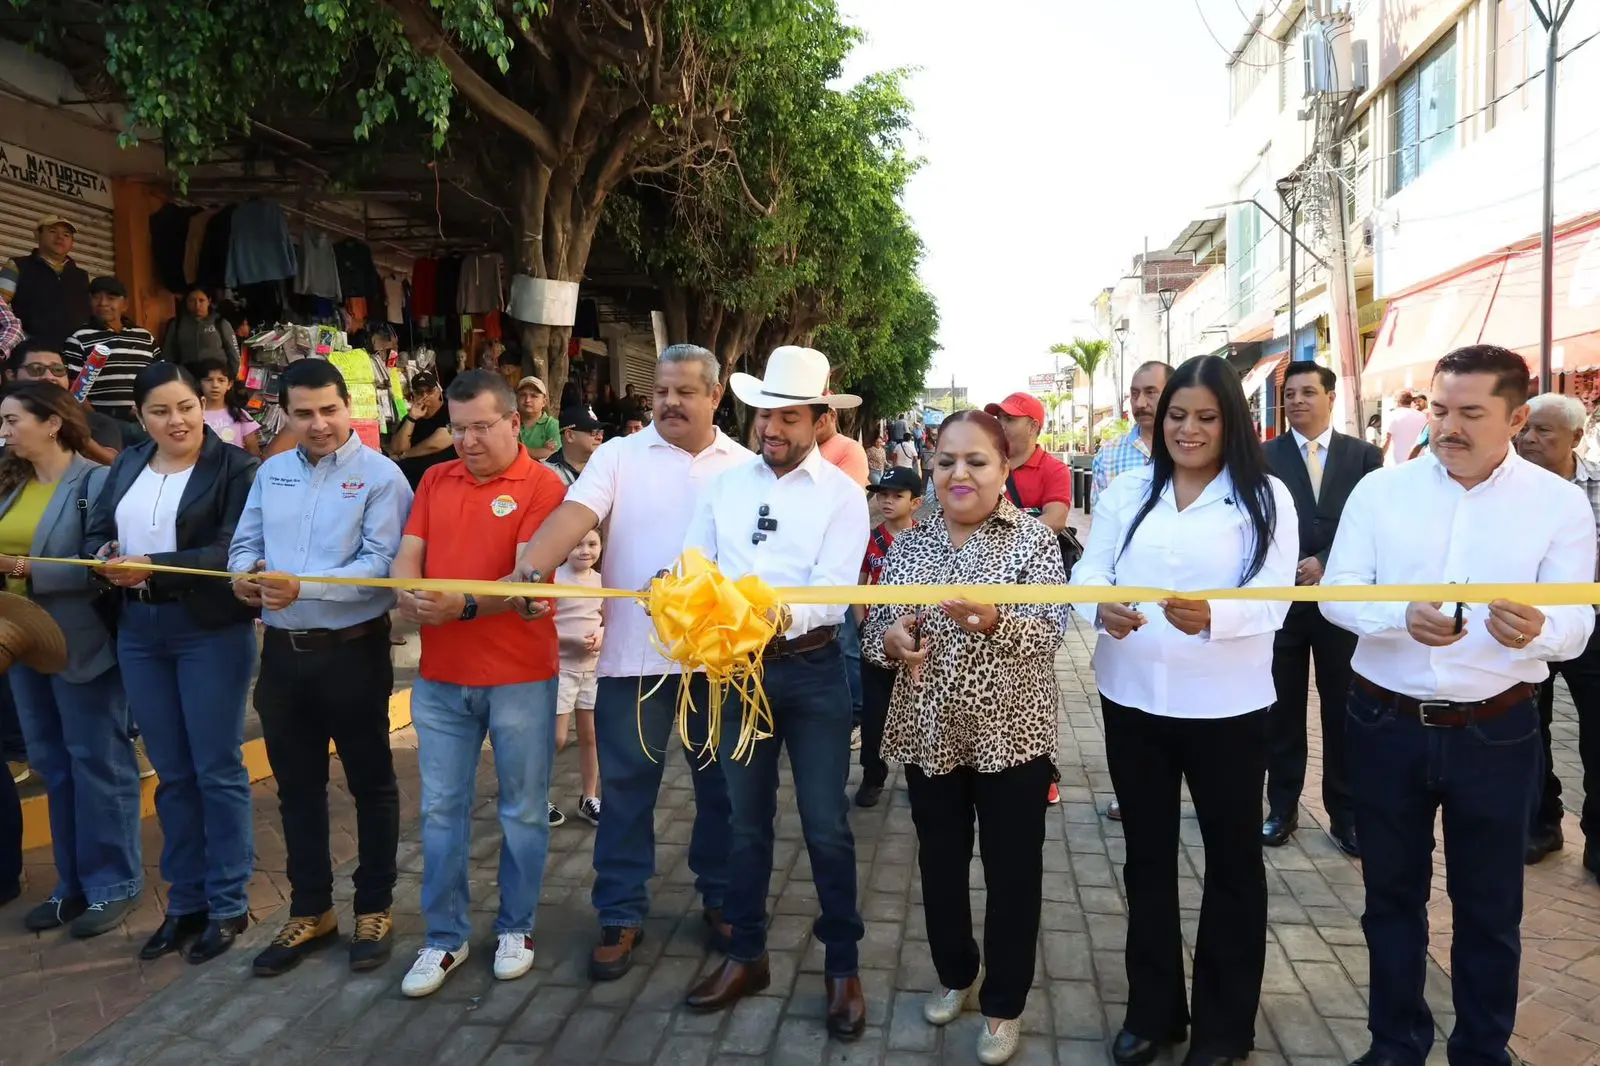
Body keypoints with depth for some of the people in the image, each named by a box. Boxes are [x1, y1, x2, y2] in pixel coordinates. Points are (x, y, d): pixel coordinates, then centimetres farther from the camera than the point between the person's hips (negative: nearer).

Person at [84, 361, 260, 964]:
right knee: (171, 773, 14)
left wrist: (153, 569, -23)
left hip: (212, 632, -6)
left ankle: (228, 904, 16)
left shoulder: (235, 467, -9)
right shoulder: (127, 465, 11)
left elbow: (233, 552, -16)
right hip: (139, 632, 6)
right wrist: (108, 560, -12)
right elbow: (95, 533, 10)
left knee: (217, 771, 3)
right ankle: (185, 901, 26)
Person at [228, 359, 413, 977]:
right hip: (283, 651, 6)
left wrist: (302, 587, -28)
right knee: (297, 786, 15)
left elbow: (382, 564, -19)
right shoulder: (271, 473, 9)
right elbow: (245, 544, 11)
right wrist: (244, 573, -12)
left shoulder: (380, 475, -10)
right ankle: (310, 911, 31)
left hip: (353, 651, -6)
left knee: (370, 782, 9)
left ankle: (374, 909, 25)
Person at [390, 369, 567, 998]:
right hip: (440, 675, 5)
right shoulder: (435, 480, 9)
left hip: (520, 675, -4)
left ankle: (516, 928, 28)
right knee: (441, 809, 11)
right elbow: (408, 553, 4)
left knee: (523, 809, 10)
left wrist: (464, 607, -30)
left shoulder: (543, 485, -8)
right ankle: (445, 937, 26)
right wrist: (407, 595, -18)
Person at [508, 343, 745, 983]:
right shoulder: (619, 456, 0)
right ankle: (621, 916, 24)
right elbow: (574, 514, -15)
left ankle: (720, 899, 34)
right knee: (626, 789, 8)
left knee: (720, 785, 15)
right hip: (634, 653, -1)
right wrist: (530, 570, -32)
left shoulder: (745, 467, 6)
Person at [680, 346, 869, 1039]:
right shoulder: (726, 485, 6)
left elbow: (835, 586, -16)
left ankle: (842, 966, 23)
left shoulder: (842, 494, -5)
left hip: (812, 670, -3)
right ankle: (746, 956, 32)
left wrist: (784, 616, -35)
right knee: (746, 818, 16)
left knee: (825, 824, 5)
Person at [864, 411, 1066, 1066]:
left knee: (1012, 870, 10)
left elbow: (1049, 635, -15)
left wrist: (993, 622, -33)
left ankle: (1004, 1005, 29)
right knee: (940, 862, 17)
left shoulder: (1033, 539, -8)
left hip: (1011, 732, -3)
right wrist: (890, 639, -16)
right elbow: (875, 630, 6)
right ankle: (956, 975, 41)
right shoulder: (908, 544, 3)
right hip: (929, 731, 4)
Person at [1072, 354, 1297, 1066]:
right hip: (1132, 699, 3)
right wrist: (1102, 610, -24)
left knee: (1232, 860, 12)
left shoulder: (1265, 498, -5)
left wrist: (1211, 618, -34)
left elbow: (1272, 600, -14)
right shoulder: (1127, 491, 5)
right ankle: (1153, 1008, 34)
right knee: (1147, 855, 15)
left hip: (1225, 706, -2)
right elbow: (1087, 573, -1)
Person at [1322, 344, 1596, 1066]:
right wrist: (1403, 617, -26)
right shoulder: (1379, 489, -2)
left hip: (1496, 734, -1)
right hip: (1386, 724, 1)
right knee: (1391, 895, 16)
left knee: (1489, 906, 15)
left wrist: (1536, 630, -33)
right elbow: (1336, 594, -6)